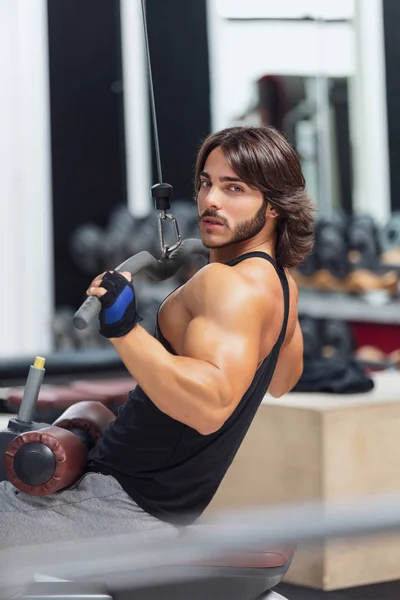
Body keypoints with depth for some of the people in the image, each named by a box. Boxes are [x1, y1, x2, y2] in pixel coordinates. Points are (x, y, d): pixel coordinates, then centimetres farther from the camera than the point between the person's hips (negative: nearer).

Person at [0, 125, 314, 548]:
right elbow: (281, 382, 25)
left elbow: (211, 403, -39)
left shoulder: (232, 283, -24)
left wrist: (124, 329, -39)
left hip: (128, 506, -11)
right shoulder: (277, 280, 6)